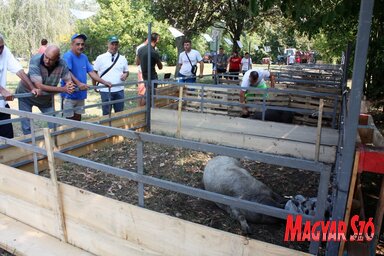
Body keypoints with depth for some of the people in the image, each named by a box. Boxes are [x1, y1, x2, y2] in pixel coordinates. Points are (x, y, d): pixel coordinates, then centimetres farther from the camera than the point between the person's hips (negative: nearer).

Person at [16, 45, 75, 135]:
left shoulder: (62, 64, -22)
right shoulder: (35, 60, -31)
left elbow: (69, 80, -12)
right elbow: (39, 86, -36)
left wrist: (69, 85, -38)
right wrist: (63, 89, -40)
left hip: (46, 98, 3)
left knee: (54, 125, 6)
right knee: (26, 127, 0)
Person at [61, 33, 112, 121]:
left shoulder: (84, 57, 11)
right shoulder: (68, 56, -13)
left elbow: (91, 72, 11)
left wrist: (104, 82, 3)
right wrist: (78, 83, -41)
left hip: (81, 94, 7)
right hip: (69, 95, -7)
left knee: (78, 119, 16)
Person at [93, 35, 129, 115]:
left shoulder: (122, 59, 8)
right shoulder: (100, 58, 0)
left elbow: (126, 71, 16)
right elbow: (94, 72, 5)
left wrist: (125, 75, -7)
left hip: (119, 90, 3)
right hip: (105, 91, -2)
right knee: (106, 114, 6)